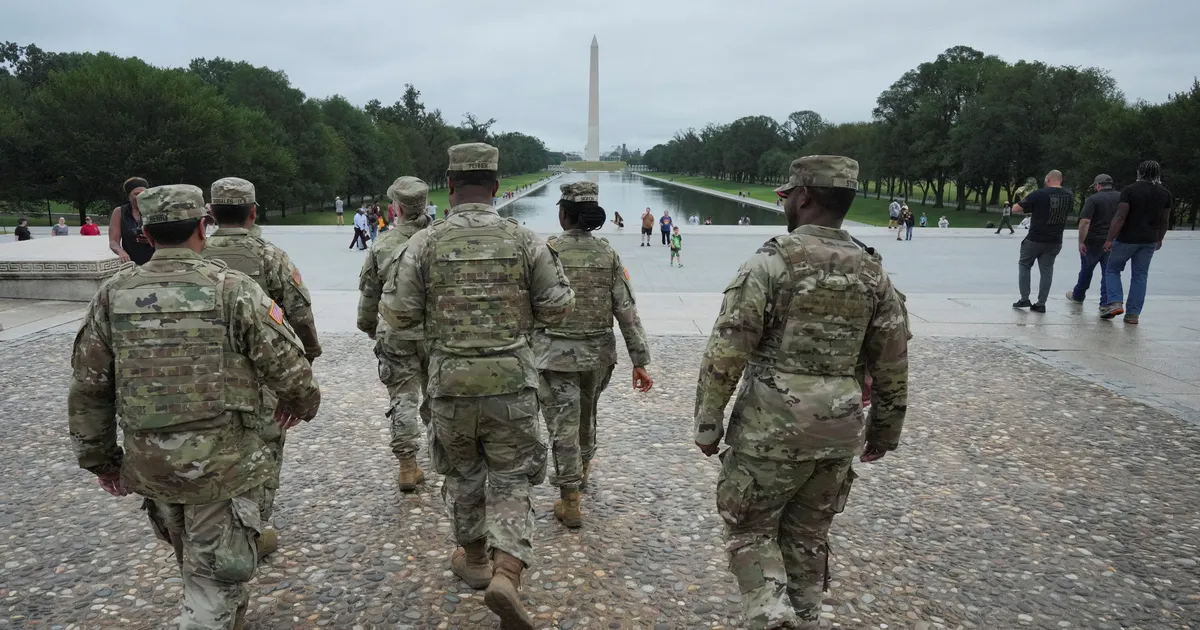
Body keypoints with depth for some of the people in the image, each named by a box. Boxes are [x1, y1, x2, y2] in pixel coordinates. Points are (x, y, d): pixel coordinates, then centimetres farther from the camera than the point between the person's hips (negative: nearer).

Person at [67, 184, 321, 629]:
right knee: (214, 576, 7)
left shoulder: (112, 294, -1)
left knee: (195, 562, 28)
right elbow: (288, 367, -12)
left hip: (148, 464, 6)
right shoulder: (233, 289, -13)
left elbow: (87, 387, 4)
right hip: (221, 463, -5)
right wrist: (301, 403, 9)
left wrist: (99, 458, 16)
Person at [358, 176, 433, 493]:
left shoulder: (382, 245, -4)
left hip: (396, 335, -1)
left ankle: (407, 466, 8)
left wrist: (368, 326, 21)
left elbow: (369, 293, 5)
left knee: (403, 399, 8)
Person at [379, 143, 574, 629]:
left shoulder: (424, 243, -6)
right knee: (511, 481, 10)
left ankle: (474, 560, 38)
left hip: (451, 381, 1)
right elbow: (558, 307, -2)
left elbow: (397, 314, -4)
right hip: (512, 380, -1)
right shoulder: (524, 239, -5)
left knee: (463, 473, 22)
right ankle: (506, 575, -6)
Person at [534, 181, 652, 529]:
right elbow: (627, 310, -6)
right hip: (598, 353, 4)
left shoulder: (547, 250, -12)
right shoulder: (607, 253, -4)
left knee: (563, 425, 4)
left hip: (556, 354, -4)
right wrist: (640, 360, -2)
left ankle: (570, 501, 7)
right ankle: (582, 470, 47)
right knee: (586, 416, 25)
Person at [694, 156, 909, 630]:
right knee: (808, 535, 20)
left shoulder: (771, 260, -11)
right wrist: (885, 427, 21)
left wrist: (708, 422, -5)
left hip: (772, 425, -5)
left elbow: (726, 352, -14)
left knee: (750, 528, 13)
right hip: (840, 429, 5)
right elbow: (892, 363, 10)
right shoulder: (873, 271, 5)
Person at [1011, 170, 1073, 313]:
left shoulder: (1038, 194, -15)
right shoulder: (1069, 195, 2)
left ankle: (1024, 299, 9)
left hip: (1035, 239, -4)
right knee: (1046, 270, 10)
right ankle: (1041, 303, 9)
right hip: (1055, 241, 4)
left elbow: (1015, 209, -13)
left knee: (1024, 265, 14)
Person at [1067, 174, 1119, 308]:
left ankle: (1078, 296, 33)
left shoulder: (1093, 199, -9)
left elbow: (1085, 222, -19)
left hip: (1094, 242, -3)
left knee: (1086, 270, 15)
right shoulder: (1121, 198, 5)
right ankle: (1106, 302, 0)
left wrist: (1081, 242, -16)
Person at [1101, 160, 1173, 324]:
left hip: (1126, 239, -4)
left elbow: (1120, 217, -16)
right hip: (1149, 242, 4)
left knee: (1112, 270, 11)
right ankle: (1133, 314, 8)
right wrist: (1159, 239, 24)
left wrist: (1109, 239, -13)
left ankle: (1115, 303, -6)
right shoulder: (1166, 194, 4)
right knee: (1140, 276, 9)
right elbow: (1165, 221, 10)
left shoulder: (1130, 190, -11)